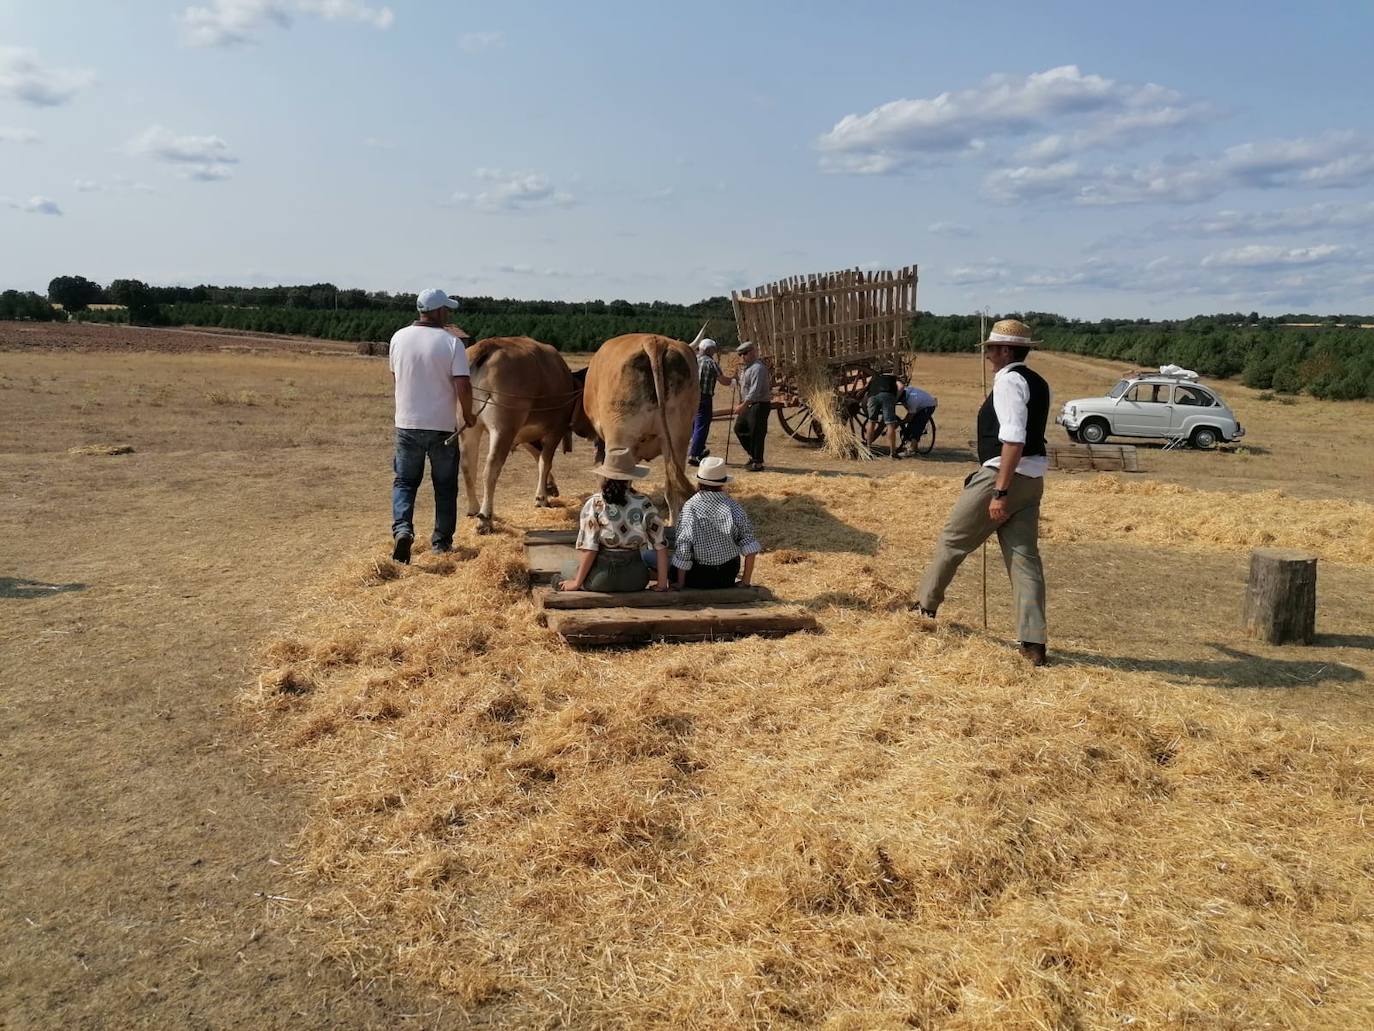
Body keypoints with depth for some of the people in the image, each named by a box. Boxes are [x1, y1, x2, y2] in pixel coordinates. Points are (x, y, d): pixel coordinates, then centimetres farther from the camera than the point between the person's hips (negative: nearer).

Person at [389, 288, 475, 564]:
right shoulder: (451, 342, -11)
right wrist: (468, 415, -1)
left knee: (404, 481, 13)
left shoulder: (399, 338, 0)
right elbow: (463, 387, -17)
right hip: (443, 425, -2)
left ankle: (402, 529, -10)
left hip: (407, 424, 2)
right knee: (445, 485, 13)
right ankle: (442, 541, 20)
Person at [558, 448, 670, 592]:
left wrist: (577, 582, -2)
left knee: (568, 569, 29)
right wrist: (662, 584, 3)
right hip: (636, 580, 2)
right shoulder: (644, 504, -4)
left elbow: (589, 549, -12)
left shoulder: (594, 504, -10)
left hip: (601, 579, -2)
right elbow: (661, 545, -5)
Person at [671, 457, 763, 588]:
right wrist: (746, 582, -5)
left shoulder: (690, 508, -15)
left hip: (700, 577, -3)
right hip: (729, 575, 3)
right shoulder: (734, 507, -9)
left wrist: (680, 586, -3)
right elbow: (750, 548, -14)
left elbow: (683, 553, -14)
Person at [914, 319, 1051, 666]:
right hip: (1033, 478, 9)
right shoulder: (1037, 383, 16)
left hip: (1004, 475, -9)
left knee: (952, 539, 9)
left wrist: (1000, 491, -25)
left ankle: (925, 607, 27)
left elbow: (1013, 439, -23)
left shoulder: (1008, 380, -13)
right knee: (1024, 557, 6)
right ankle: (1033, 645, 3)